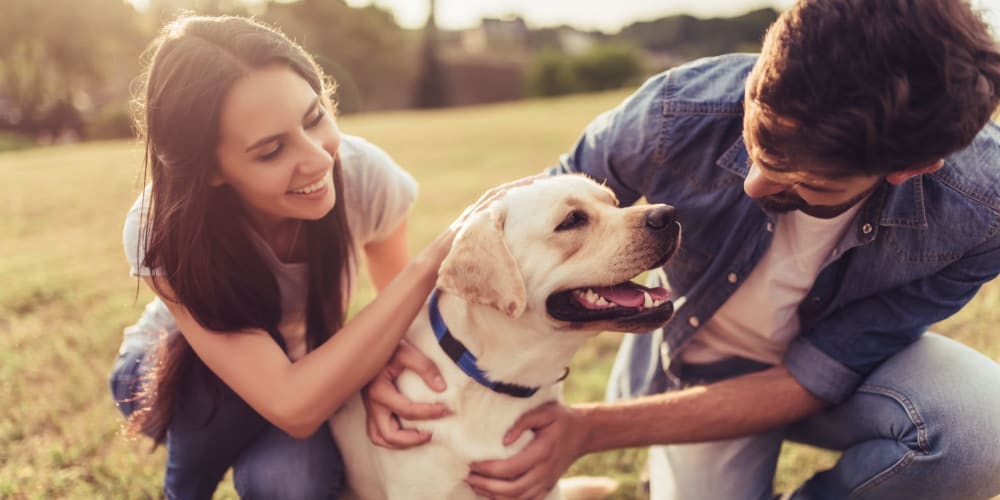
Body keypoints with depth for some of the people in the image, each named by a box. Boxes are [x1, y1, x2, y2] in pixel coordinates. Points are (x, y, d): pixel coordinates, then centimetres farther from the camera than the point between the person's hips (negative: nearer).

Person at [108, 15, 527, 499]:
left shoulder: (362, 174, -28)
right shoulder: (161, 233, -35)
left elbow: (397, 297, -8)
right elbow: (293, 405, -43)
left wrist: (390, 367, -32)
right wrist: (442, 252, -46)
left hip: (305, 371, 1)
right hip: (179, 377, -1)